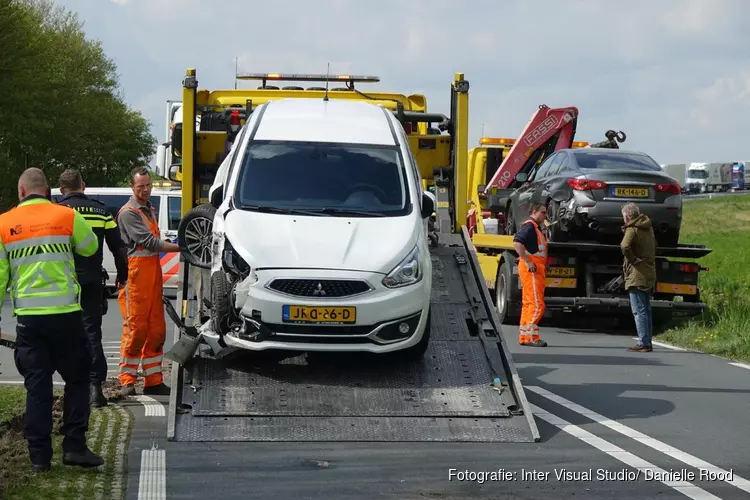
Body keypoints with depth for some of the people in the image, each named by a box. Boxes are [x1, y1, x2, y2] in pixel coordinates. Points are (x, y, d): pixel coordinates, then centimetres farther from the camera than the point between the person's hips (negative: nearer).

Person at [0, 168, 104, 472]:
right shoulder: (66, 217, -2)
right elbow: (90, 248, 15)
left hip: (28, 316, 2)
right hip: (65, 313, -2)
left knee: (37, 386, 7)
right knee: (77, 379, 11)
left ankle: (39, 456, 7)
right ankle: (74, 446, 5)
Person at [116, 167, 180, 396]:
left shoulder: (150, 209, 20)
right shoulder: (128, 213, -9)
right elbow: (149, 242, -17)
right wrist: (180, 247, -18)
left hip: (153, 271, 8)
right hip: (135, 273, -8)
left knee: (156, 329, 7)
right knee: (136, 328, -9)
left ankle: (153, 381, 12)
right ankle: (128, 382, -4)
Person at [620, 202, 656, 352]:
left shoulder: (632, 229, -13)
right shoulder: (648, 228, 16)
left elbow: (625, 246, -31)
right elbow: (654, 246, 29)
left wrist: (633, 260, -18)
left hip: (637, 275, -9)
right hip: (650, 274, 9)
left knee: (639, 311, -8)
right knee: (646, 310, 13)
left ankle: (643, 343, -10)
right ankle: (647, 343, 16)